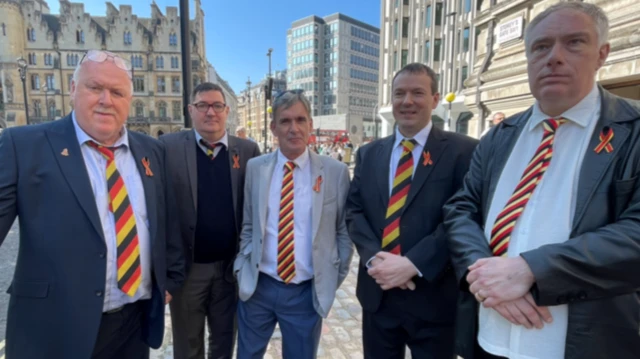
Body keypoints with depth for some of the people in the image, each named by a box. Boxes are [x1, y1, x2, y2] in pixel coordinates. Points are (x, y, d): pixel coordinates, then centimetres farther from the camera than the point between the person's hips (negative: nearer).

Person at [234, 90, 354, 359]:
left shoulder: (336, 172, -7)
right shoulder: (255, 168, -2)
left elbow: (344, 230, 0)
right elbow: (247, 225, 7)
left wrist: (334, 278, 0)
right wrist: (242, 267, 2)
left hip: (308, 292, -1)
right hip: (257, 287, 2)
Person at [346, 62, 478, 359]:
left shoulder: (463, 151, -7)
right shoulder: (369, 153, 7)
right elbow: (354, 211, 3)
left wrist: (412, 264, -20)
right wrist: (374, 257, -13)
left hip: (433, 296, -3)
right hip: (377, 294, 4)